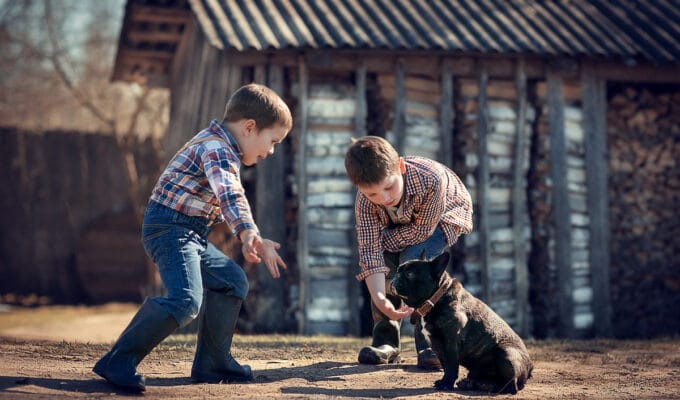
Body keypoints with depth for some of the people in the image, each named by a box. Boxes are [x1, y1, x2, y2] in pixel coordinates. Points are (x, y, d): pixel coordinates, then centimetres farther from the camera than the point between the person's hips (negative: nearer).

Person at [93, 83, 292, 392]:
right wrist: (248, 232, -51)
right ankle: (118, 362, -22)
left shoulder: (220, 149, 19)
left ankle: (211, 363, 20)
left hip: (190, 236, 11)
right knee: (186, 299, -27)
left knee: (232, 282, 18)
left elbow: (227, 201, 32)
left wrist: (256, 242, 32)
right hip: (170, 227, -11)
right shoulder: (217, 149, -16)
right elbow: (229, 195, -36)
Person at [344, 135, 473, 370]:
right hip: (401, 222, 4)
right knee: (384, 262, -20)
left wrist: (383, 239, -26)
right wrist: (379, 298, -49)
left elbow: (421, 231, -32)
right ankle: (386, 341, -3)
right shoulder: (365, 202, -33)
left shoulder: (431, 179, -45)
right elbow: (370, 251, -35)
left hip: (442, 217, -3)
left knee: (414, 259, -28)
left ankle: (430, 345, -20)